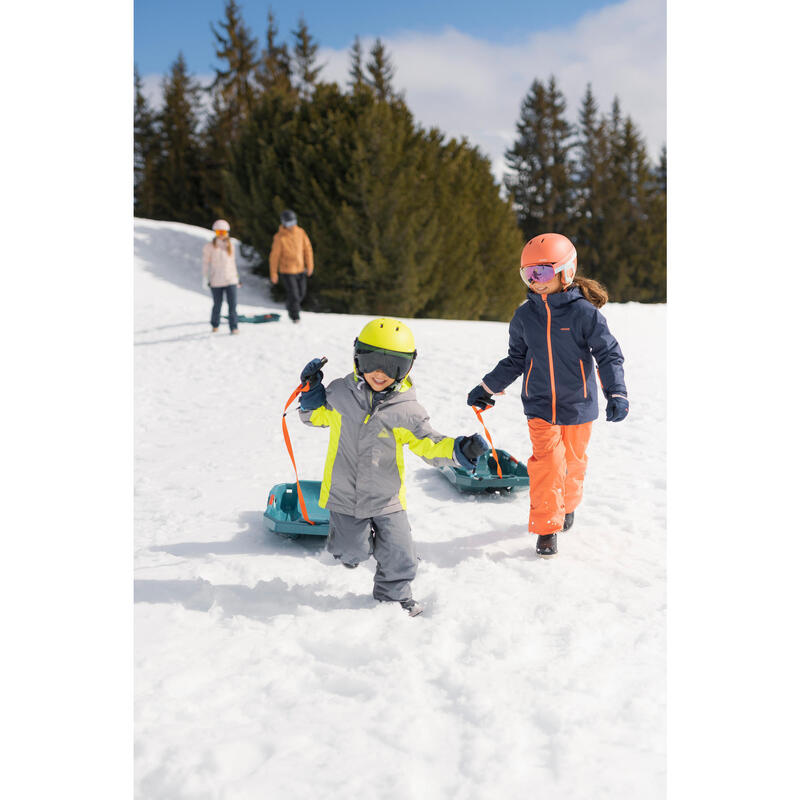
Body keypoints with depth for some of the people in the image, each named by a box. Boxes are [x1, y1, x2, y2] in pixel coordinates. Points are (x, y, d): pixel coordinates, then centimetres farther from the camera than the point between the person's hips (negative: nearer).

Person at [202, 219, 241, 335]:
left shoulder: (230, 245, 10)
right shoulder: (210, 246, 0)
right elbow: (206, 262, 2)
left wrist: (236, 277, 20)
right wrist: (205, 278, -2)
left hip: (230, 280, 2)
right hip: (216, 281, -2)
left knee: (232, 304, -7)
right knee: (217, 305, 7)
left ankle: (234, 327, -4)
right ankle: (215, 325, 27)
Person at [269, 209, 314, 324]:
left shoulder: (300, 232, -2)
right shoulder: (279, 238, -15)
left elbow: (307, 249, 5)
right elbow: (274, 256, -9)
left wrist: (310, 266, 5)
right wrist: (273, 274, -7)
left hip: (301, 269, 5)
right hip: (287, 271, -5)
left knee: (301, 294, 13)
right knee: (293, 294, -5)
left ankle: (290, 306, 41)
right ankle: (295, 315, 16)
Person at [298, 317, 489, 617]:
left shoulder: (406, 409, -9)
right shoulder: (339, 393, -5)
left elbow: (429, 444, -6)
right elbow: (316, 416, 13)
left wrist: (459, 450, -23)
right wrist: (311, 391, -6)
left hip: (386, 497, 0)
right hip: (345, 493, 0)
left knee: (398, 555, 3)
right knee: (352, 552, 10)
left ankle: (393, 592, 33)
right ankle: (349, 535, 47)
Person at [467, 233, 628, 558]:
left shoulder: (584, 312, -11)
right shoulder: (524, 316, 0)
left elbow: (608, 354, -8)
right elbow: (516, 360, 12)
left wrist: (616, 393, -19)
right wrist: (487, 387, 11)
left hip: (578, 405, -1)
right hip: (540, 406, 2)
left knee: (572, 461, 14)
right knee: (547, 463, -8)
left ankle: (567, 505, 43)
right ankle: (546, 527, 3)